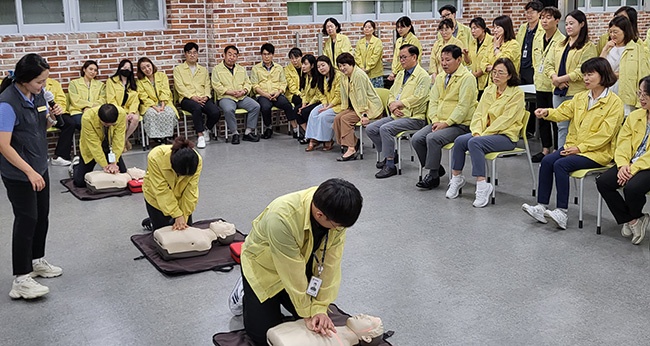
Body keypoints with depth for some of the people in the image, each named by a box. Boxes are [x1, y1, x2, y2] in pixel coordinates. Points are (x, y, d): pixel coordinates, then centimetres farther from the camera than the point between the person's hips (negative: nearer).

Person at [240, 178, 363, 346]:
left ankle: (280, 298, 27)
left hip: (302, 261, 5)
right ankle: (245, 294, 21)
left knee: (318, 324, 4)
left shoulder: (336, 211, -27)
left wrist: (320, 308, -20)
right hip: (264, 266, -4)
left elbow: (330, 263, -20)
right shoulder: (282, 217, -42)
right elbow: (292, 272, -31)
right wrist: (307, 313, -20)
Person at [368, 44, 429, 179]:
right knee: (371, 128, -2)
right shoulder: (401, 74, 19)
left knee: (385, 128, -29)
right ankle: (389, 155, 12)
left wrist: (398, 103, -13)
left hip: (413, 117, -9)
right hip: (397, 115, 9)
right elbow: (392, 93, 18)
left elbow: (418, 98, -19)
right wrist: (392, 105, -4)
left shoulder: (423, 76, -8)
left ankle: (390, 165, -21)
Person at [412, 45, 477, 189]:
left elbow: (463, 106, -17)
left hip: (460, 124, -8)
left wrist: (446, 123, -20)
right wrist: (435, 120, -6)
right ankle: (436, 168, 6)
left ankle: (433, 176, -15)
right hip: (439, 122, 8)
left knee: (432, 138, -29)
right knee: (416, 139, -11)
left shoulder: (467, 78, -10)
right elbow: (433, 100, 10)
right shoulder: (441, 77, 15)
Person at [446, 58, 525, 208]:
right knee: (459, 140, -20)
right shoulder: (489, 90, 14)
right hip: (485, 132, 6)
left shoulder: (517, 93, -6)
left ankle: (482, 185, -31)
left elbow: (505, 119, -15)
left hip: (506, 135, -6)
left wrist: (483, 134, -19)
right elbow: (479, 113, 9)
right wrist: (476, 131, -10)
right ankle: (456, 178, -5)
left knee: (474, 143, -32)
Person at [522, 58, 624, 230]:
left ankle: (561, 212, -25)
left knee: (561, 164, -28)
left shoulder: (614, 102, -5)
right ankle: (541, 207, -19)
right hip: (573, 146, 6)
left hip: (597, 151, -6)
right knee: (547, 160, -20)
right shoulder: (580, 97, 15)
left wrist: (580, 147, -18)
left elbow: (605, 134, -12)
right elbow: (563, 112, 5)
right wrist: (547, 112, -16)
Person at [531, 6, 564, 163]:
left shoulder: (561, 41, -11)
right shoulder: (538, 40, 12)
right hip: (540, 85, 7)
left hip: (554, 86, -7)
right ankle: (545, 149, 21)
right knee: (542, 118, 12)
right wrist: (537, 77, 14)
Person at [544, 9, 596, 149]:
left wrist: (561, 79, -15)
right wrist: (555, 78, -10)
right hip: (558, 92, 6)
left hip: (576, 94, -6)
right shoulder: (560, 45, 17)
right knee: (561, 127, 11)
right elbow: (548, 63, 8)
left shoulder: (588, 47, -4)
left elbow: (582, 71, -15)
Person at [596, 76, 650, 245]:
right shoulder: (634, 116, 13)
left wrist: (634, 169, -23)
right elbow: (623, 144, 6)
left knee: (632, 187, -32)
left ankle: (634, 217, 6)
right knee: (603, 181, -17)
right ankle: (631, 220, -1)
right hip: (630, 165, 6)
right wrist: (623, 165, -11)